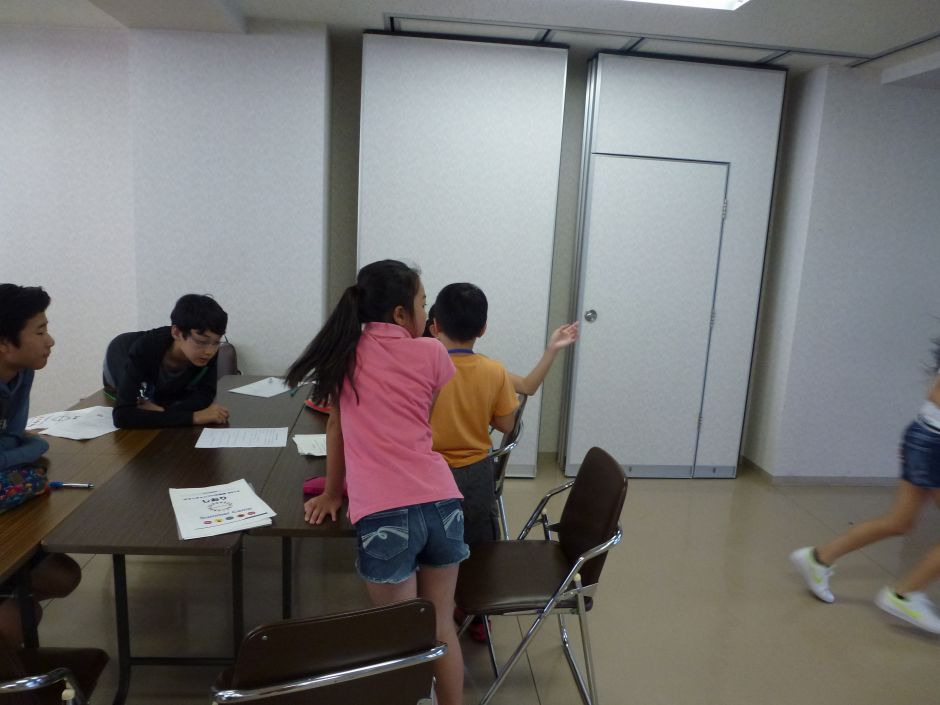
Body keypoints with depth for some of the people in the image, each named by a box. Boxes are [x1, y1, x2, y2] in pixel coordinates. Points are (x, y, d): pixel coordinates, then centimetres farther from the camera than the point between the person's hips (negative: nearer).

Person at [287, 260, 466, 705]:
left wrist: (332, 493, 24)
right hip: (442, 502, 2)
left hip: (384, 513, -1)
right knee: (441, 627, 20)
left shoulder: (344, 349, 10)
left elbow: (336, 423, 15)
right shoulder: (432, 354, 7)